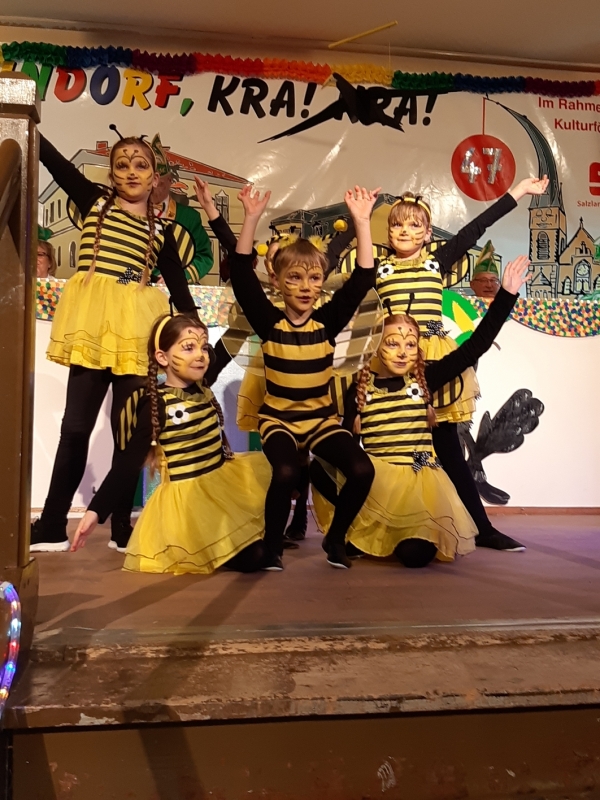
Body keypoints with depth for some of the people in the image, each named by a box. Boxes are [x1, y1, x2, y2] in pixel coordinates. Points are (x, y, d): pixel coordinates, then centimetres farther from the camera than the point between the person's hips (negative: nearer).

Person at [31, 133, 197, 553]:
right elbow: (52, 157, 8)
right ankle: (52, 526, 9)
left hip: (135, 330, 1)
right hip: (92, 324, 0)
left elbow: (179, 288, 13)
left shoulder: (162, 231, 12)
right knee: (76, 426, 2)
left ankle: (121, 527, 14)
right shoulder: (94, 201, 12)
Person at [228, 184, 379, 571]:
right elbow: (241, 273, -14)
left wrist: (362, 222, -15)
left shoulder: (328, 321, -2)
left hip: (323, 419, 2)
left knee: (362, 470, -18)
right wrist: (253, 219, -22)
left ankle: (335, 538, 7)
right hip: (279, 418, -2)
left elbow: (364, 277, -8)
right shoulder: (268, 321, -6)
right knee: (286, 473, -30)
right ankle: (273, 545, -4)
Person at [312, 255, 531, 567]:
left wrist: (506, 295, -8)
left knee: (416, 553, -29)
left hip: (419, 479, -1)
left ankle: (406, 530, 11)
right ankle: (366, 528, -4)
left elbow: (476, 345, -2)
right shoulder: (359, 389, 4)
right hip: (376, 480, 1)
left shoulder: (425, 380, 3)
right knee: (320, 468, -29)